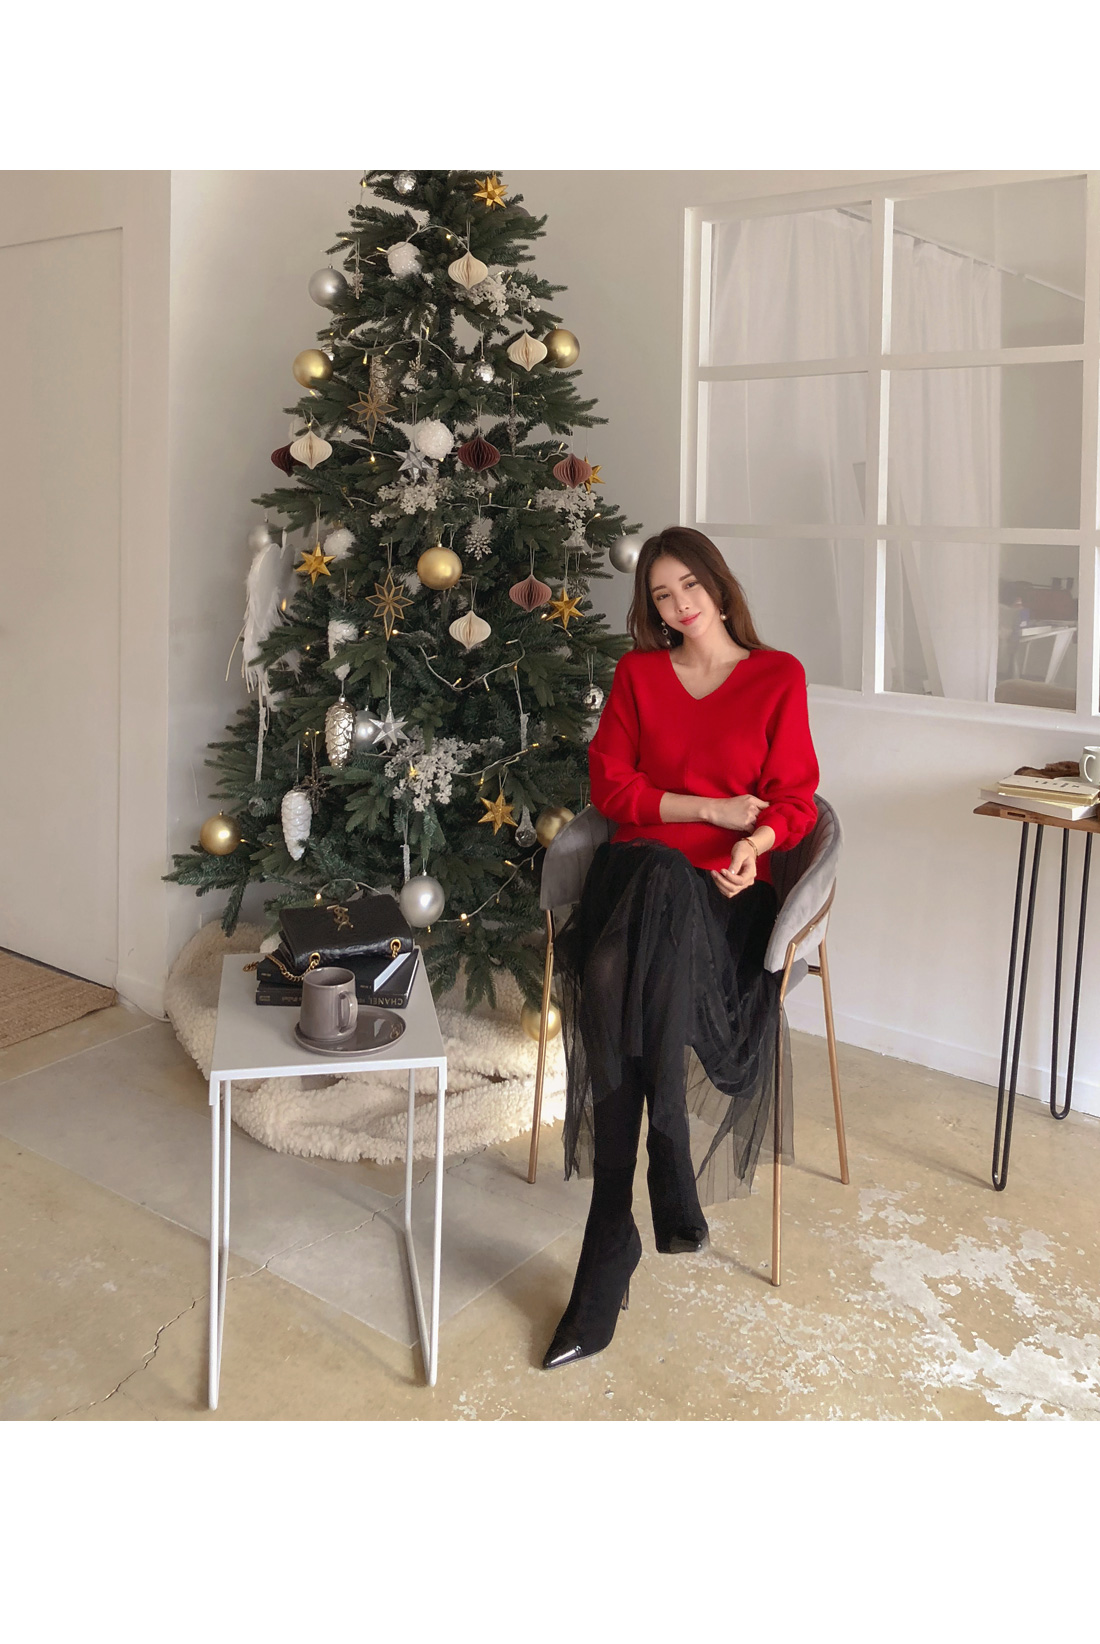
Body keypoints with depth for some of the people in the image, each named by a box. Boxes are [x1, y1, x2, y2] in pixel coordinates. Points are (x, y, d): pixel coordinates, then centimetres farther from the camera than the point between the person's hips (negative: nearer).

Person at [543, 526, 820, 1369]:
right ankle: (668, 1176, -34)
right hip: (641, 868, 2)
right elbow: (610, 784, 7)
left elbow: (795, 796, 6)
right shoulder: (638, 672, 15)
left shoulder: (779, 675, 10)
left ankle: (613, 1234, -32)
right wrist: (706, 807, -5)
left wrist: (752, 841, -15)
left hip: (723, 885, -1)